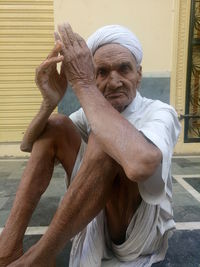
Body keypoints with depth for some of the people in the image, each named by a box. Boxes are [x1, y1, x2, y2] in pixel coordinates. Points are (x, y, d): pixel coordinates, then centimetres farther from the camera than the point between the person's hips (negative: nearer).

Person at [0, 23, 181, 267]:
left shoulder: (160, 114, -20)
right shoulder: (92, 113, -1)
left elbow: (141, 164, -46)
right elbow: (28, 145, -2)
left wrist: (82, 84, -36)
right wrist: (49, 102, -24)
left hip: (139, 229, -5)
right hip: (95, 216, 6)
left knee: (105, 139, -33)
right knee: (55, 125, -8)